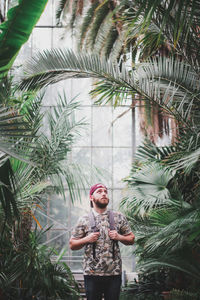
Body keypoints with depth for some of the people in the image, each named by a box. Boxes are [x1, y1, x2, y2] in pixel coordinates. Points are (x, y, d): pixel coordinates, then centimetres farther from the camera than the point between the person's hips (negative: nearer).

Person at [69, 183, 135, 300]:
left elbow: (131, 239, 11)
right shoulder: (84, 220, 3)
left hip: (114, 273, 1)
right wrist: (86, 239, -10)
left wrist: (119, 237, -8)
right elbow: (72, 245, 6)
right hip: (92, 273, -1)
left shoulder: (119, 217, 6)